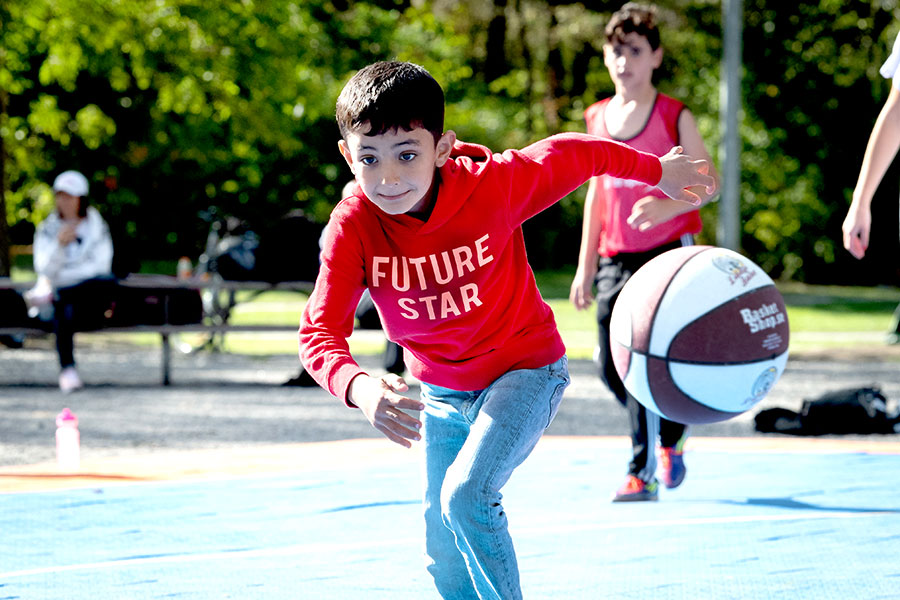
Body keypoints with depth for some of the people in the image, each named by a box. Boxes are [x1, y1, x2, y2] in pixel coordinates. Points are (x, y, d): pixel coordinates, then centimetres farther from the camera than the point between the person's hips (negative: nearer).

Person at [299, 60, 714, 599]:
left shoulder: (493, 186, -28)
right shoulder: (353, 225, -24)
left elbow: (575, 154, -10)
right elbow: (320, 332, -29)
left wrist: (658, 171, 6)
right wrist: (360, 388, -51)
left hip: (524, 368, -4)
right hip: (440, 387, 4)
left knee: (466, 496, -26)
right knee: (445, 553, 13)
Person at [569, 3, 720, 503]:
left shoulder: (674, 117, -4)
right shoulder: (597, 119, 10)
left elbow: (708, 180, -4)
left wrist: (667, 207, -23)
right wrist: (585, 265, 15)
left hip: (666, 252, -5)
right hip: (615, 258, 5)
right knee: (610, 366, 3)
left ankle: (643, 474, -2)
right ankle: (670, 432, 25)